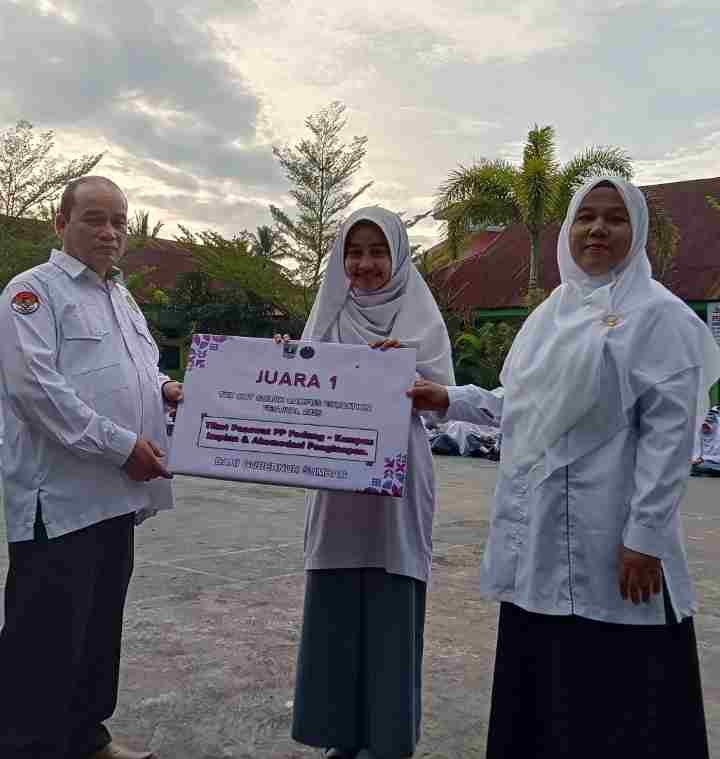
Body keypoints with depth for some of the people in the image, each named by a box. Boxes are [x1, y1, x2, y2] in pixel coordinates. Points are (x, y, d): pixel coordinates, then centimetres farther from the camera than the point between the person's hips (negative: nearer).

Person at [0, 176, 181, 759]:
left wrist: (165, 389, 4)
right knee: (48, 634, -1)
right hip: (60, 496, -8)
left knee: (100, 625, 17)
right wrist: (121, 444, -20)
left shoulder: (122, 297, 18)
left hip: (116, 493, 8)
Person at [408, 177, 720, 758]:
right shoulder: (552, 313, 14)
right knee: (536, 684, 16)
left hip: (607, 540, -7)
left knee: (609, 697, 2)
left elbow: (670, 430, -13)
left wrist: (645, 536, -18)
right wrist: (451, 400, 11)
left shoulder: (657, 315, -7)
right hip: (538, 536, 7)